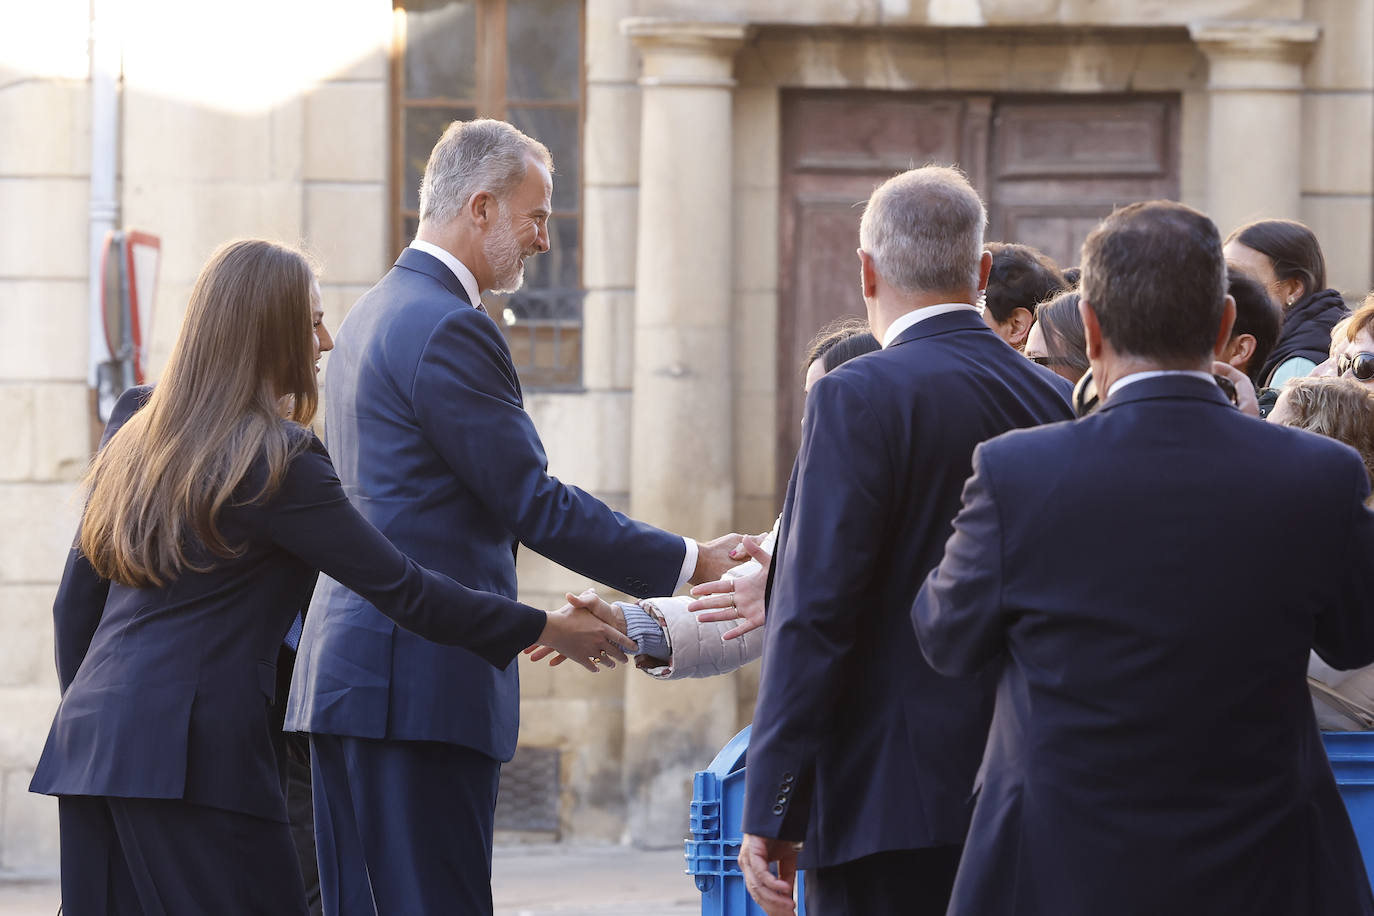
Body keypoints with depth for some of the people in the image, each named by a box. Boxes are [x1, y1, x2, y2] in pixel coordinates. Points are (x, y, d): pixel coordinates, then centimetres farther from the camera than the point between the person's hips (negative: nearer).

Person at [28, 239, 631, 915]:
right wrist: (546, 630, 3)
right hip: (190, 752, -8)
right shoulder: (277, 460, -8)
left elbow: (75, 603, 18)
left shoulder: (133, 425, 15)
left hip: (91, 735, 8)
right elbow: (399, 586, -6)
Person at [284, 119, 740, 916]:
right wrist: (688, 564, -6)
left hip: (349, 671, 10)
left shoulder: (373, 315, 19)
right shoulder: (449, 328, -13)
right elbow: (535, 504, -13)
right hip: (425, 681, -10)